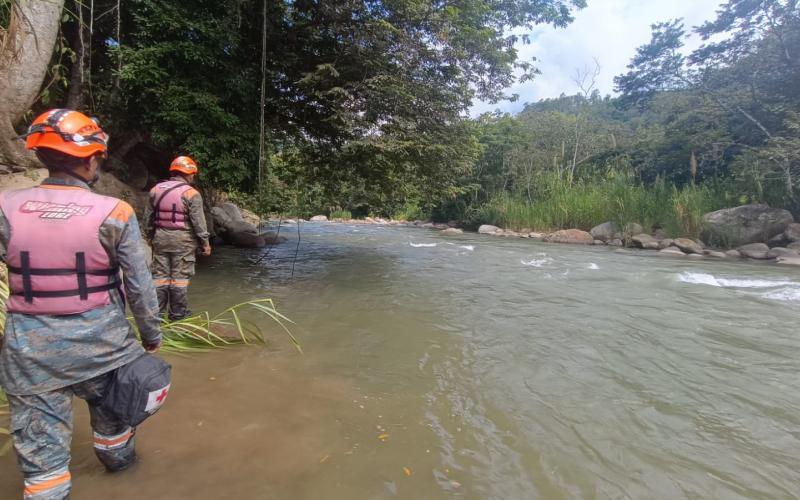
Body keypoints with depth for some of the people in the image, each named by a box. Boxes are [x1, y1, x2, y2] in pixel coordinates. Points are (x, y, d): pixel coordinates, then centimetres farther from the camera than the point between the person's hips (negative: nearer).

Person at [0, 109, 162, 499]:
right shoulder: (113, 214, -12)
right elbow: (139, 286, -8)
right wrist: (152, 335, 4)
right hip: (100, 339, 0)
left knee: (41, 445, 12)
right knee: (110, 406, 28)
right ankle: (117, 455, 53)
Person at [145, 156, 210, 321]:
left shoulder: (155, 190, 7)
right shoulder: (191, 193, -11)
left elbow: (150, 218, 14)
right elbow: (198, 222, -11)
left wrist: (151, 236, 24)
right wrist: (205, 243, -3)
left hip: (160, 238, 5)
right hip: (183, 240, -5)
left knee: (160, 275, 12)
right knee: (180, 277, 2)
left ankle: (157, 312, 18)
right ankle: (177, 313, 10)